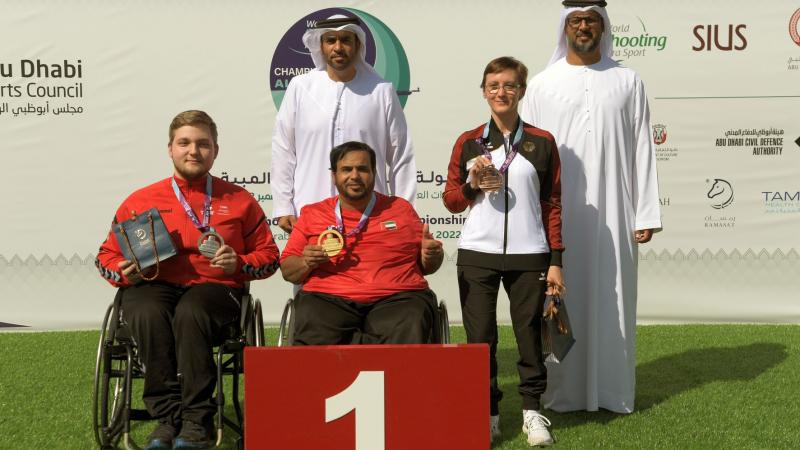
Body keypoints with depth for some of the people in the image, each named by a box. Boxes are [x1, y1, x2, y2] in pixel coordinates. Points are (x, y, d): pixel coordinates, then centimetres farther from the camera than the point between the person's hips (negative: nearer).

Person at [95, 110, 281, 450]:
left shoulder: (238, 200, 15)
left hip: (215, 288, -1)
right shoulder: (140, 201, 16)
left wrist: (239, 264, -4)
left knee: (190, 312, -37)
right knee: (148, 314, -36)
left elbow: (269, 254, 17)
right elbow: (107, 256, 19)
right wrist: (126, 272, -4)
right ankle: (168, 418, -29)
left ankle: (197, 422, -33)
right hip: (153, 286, 1)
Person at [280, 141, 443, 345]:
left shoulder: (401, 209, 20)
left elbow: (426, 266, 24)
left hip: (397, 299, 0)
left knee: (407, 336, -33)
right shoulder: (312, 214, 18)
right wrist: (307, 263, -5)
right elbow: (287, 270, 17)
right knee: (313, 338, -33)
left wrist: (431, 256, 1)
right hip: (328, 300, 0)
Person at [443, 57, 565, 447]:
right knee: (480, 336, 3)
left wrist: (556, 260, 2)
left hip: (528, 255, 0)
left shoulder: (542, 142, 5)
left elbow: (553, 205, 6)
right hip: (477, 254, 1)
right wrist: (473, 184, -12)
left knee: (529, 332, 4)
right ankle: (487, 413, 16)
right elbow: (451, 201, 9)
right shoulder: (468, 142, 6)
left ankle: (532, 410, 18)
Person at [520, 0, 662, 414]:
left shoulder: (628, 82, 8)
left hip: (612, 215, 1)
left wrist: (646, 214, 0)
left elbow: (642, 150, 5)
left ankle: (612, 391, 16)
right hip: (557, 216, 0)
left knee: (611, 299, 5)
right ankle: (563, 392, 13)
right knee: (561, 301, 3)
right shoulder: (541, 85, 5)